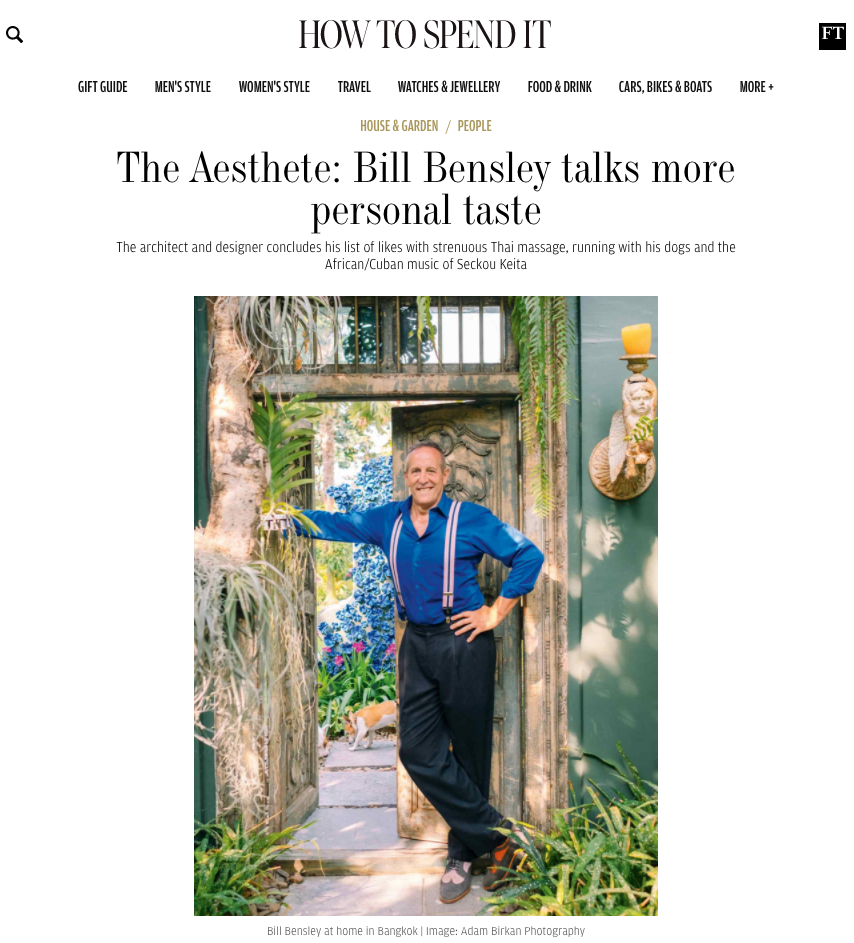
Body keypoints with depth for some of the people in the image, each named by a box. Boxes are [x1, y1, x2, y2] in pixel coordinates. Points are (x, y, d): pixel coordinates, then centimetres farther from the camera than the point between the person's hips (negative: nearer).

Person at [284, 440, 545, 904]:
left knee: (469, 751, 5)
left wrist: (495, 613, -8)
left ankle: (465, 854, 25)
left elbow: (529, 556, -7)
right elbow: (335, 524, 13)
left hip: (463, 643, -4)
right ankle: (498, 834, 11)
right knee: (418, 749, -2)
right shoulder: (389, 519, 7)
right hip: (416, 643, 5)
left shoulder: (470, 518, -7)